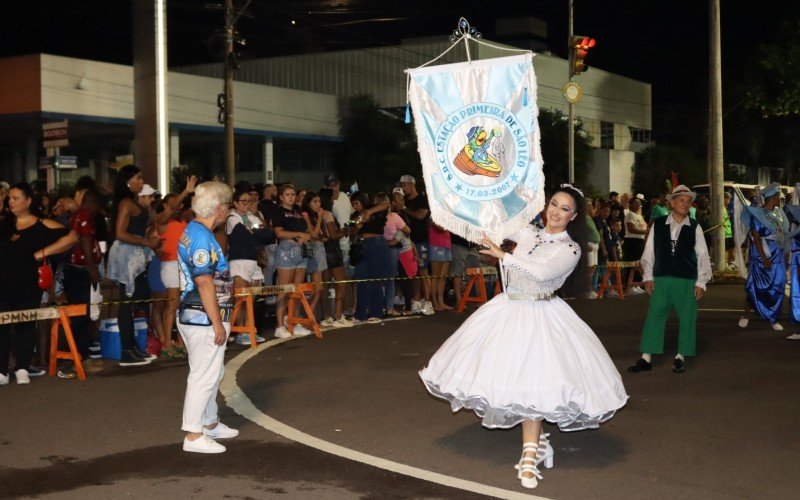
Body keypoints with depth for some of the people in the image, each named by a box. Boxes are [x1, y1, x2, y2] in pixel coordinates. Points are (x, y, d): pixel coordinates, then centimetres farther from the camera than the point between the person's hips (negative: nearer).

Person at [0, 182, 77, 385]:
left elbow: (71, 237, -8)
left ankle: (22, 369, 12)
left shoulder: (41, 226, -1)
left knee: (25, 326, 5)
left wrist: (43, 252, -10)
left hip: (28, 287, -3)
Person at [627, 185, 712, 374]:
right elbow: (649, 251, 6)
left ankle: (680, 357, 18)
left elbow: (702, 255, 2)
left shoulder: (695, 227, 1)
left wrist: (701, 282, -2)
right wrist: (648, 276, 2)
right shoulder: (658, 225, 2)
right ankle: (646, 358, 7)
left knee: (687, 320, 4)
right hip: (660, 279, 0)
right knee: (653, 317, 1)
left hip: (687, 281, 0)